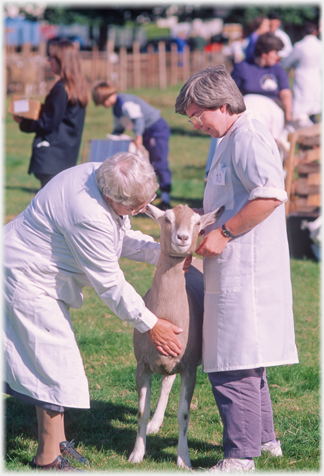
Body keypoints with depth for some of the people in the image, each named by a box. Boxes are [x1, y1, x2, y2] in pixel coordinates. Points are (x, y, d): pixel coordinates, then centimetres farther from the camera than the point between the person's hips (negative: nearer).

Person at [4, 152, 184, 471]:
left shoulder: (103, 176, -6)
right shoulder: (87, 216, -35)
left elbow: (122, 238, 10)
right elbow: (110, 284, -24)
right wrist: (150, 325, -14)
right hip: (26, 281, -10)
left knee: (54, 362, 16)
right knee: (56, 364, -6)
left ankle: (55, 441, 27)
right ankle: (48, 459, 3)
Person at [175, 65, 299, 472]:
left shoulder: (249, 137, -14)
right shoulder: (231, 141, 19)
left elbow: (270, 194, -26)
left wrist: (223, 233, -22)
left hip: (246, 272, -11)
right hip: (235, 271, 11)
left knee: (233, 366, -9)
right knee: (245, 361, 20)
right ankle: (263, 436, 31)